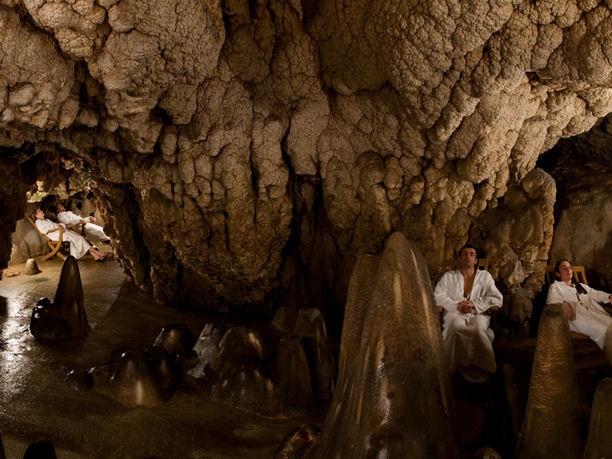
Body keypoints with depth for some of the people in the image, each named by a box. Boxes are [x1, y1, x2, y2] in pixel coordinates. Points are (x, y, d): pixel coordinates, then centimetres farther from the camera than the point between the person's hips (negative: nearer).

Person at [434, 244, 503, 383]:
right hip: (455, 314, 0)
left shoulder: (485, 276, 16)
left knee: (479, 328, -37)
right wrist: (456, 305, -11)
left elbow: (497, 299, 7)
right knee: (455, 326, -38)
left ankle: (481, 368, -25)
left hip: (478, 314, 0)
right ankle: (455, 366, -27)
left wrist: (474, 304, -8)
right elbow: (438, 296, 5)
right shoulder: (448, 276, 17)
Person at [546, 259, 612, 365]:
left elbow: (595, 294, 24)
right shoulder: (555, 286, 22)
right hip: (576, 314, -5)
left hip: (594, 311, 5)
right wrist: (563, 303, -22)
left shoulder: (581, 286, 39)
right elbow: (551, 299, 1)